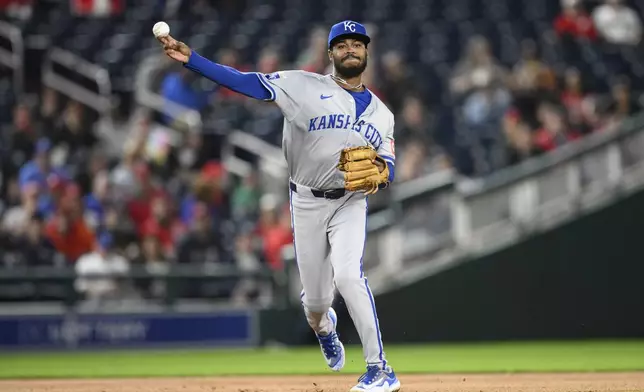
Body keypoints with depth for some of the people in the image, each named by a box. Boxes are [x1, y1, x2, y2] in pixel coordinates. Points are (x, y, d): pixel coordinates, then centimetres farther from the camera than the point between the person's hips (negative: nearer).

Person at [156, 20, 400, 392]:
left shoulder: (381, 112, 9)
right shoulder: (304, 86, -2)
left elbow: (389, 170, 7)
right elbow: (245, 82, -10)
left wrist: (377, 171, -19)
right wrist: (191, 58, -20)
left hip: (350, 203, 0)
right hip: (307, 204, 0)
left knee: (347, 274, -26)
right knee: (315, 298, 4)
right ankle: (324, 328, 45)